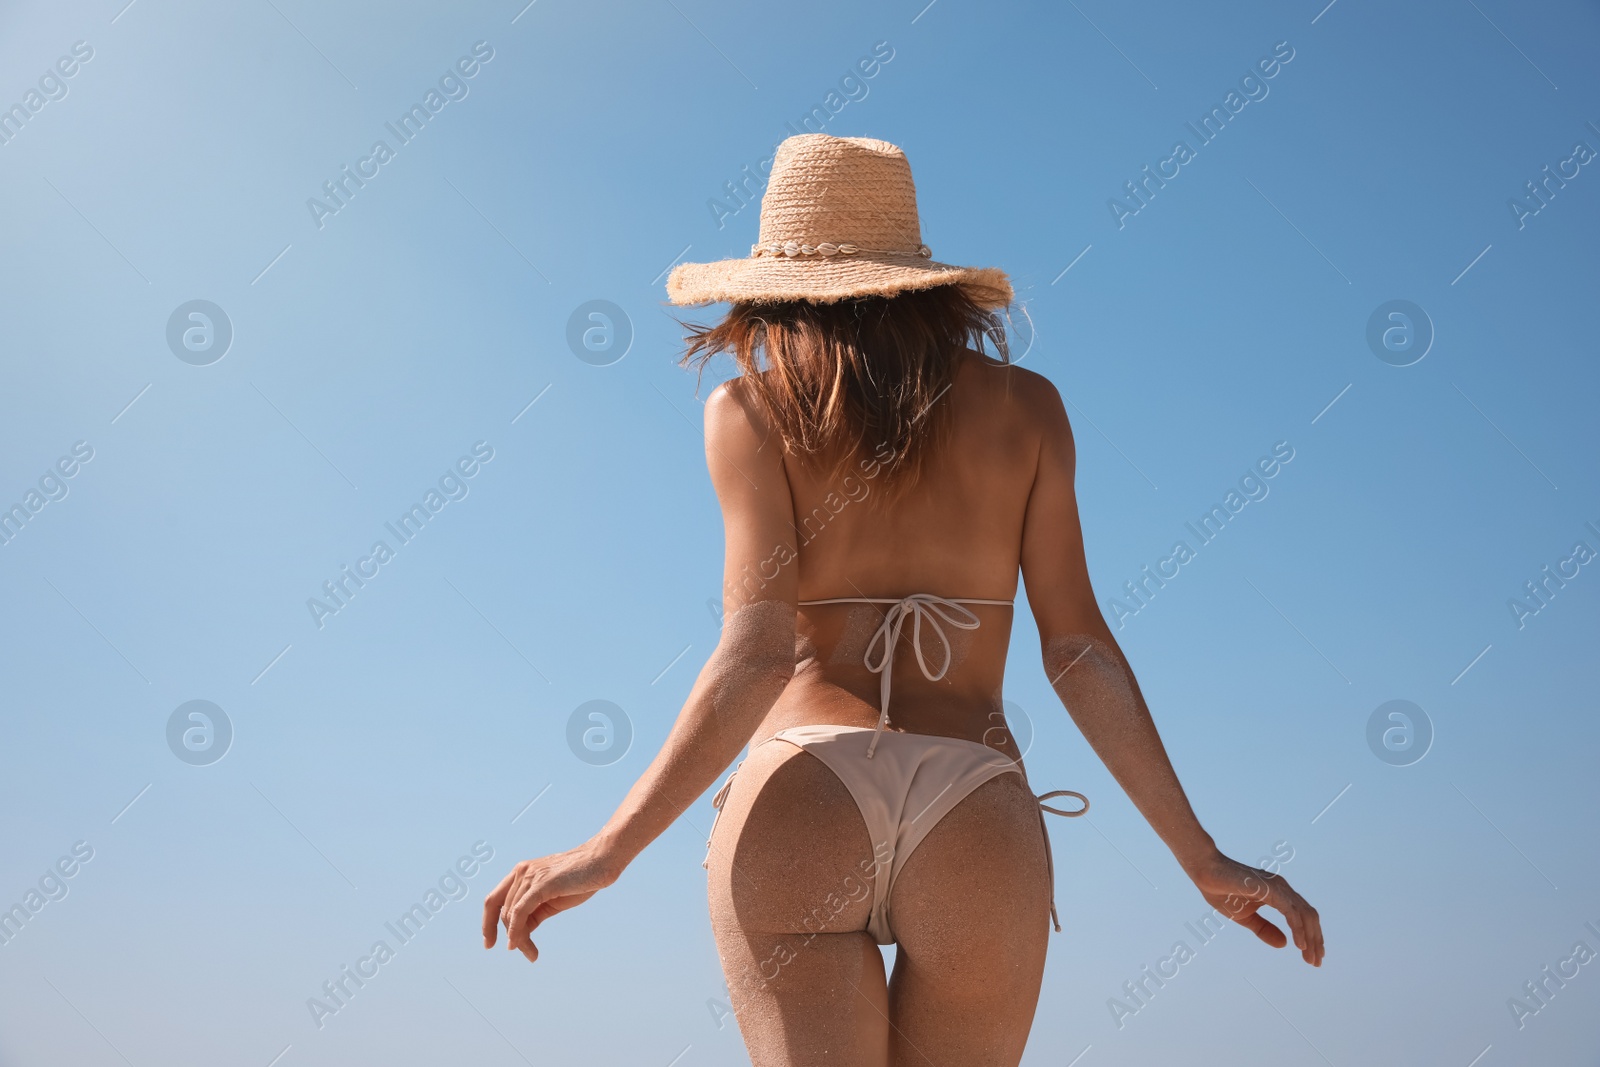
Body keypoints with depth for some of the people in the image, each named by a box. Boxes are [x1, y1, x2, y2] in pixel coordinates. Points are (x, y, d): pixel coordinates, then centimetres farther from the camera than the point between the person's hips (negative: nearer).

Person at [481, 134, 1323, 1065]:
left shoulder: (750, 409, 6)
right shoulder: (1024, 405, 11)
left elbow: (758, 655, -6)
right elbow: (1077, 646, 4)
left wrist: (612, 848, -4)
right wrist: (1202, 858, 7)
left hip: (795, 809, -1)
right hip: (977, 826, 2)